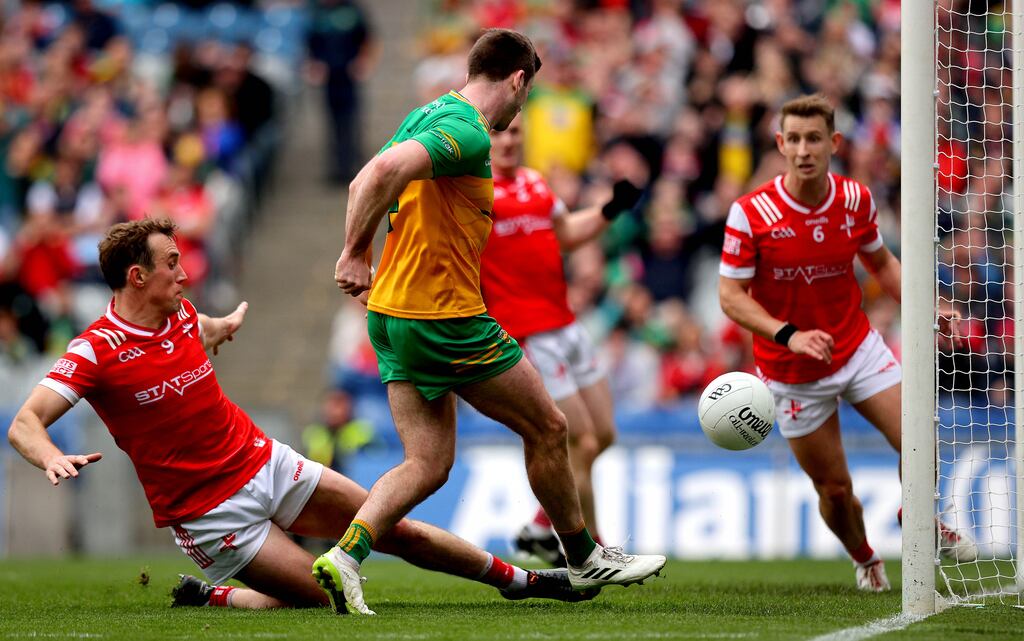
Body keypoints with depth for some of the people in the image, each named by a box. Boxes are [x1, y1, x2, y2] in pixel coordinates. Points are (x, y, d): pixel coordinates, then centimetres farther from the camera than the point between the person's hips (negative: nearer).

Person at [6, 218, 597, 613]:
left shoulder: (180, 314, 1)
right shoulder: (97, 352, -20)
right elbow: (24, 424, -26)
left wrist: (224, 326, 46)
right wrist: (54, 459, -47)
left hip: (267, 462, 7)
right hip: (210, 510, -7)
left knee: (401, 531, 9)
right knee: (330, 602, -14)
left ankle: (515, 578, 27)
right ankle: (210, 597, 6)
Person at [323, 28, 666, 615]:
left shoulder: (427, 116, 14)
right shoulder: (469, 134, -17)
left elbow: (365, 183, 21)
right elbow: (384, 173, -30)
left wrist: (362, 253, 18)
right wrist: (354, 255, -22)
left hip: (394, 315, 9)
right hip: (446, 317, -9)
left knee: (429, 464, 7)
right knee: (547, 428, 8)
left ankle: (344, 555, -12)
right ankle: (586, 560, 22)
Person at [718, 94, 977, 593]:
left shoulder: (856, 200, -7)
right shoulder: (750, 214, -19)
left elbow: (880, 263, 11)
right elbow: (730, 295, -16)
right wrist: (789, 334, -30)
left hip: (858, 348, 3)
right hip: (792, 372, -3)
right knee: (834, 489, 2)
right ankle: (864, 559, 33)